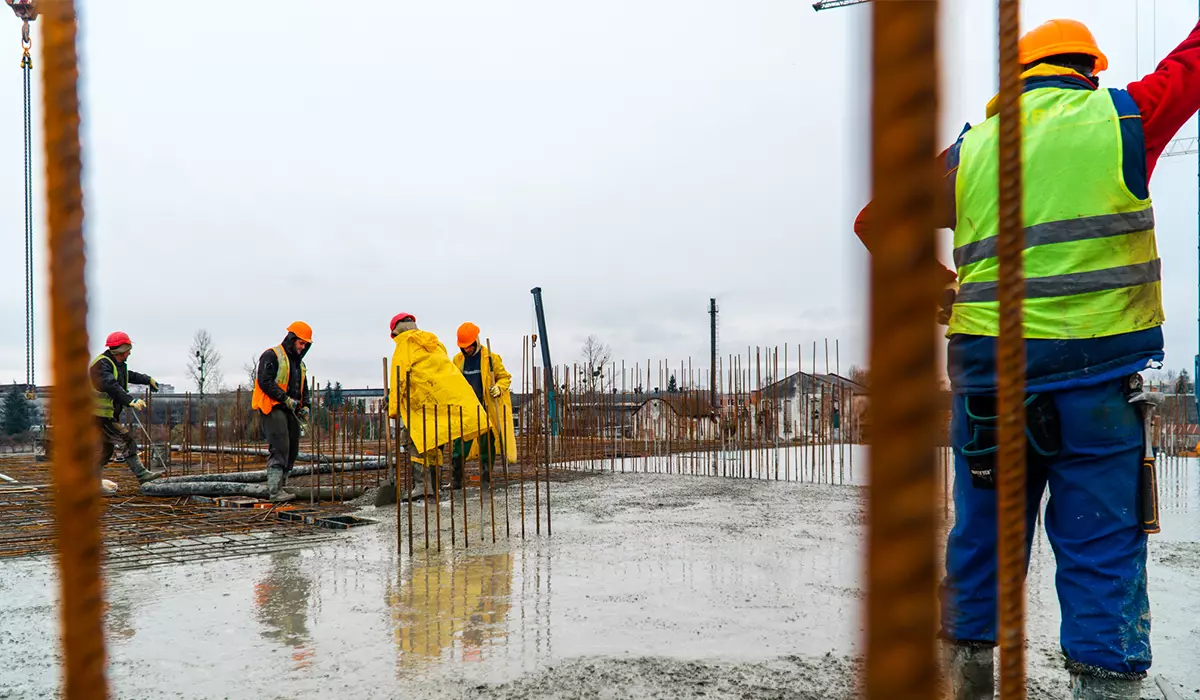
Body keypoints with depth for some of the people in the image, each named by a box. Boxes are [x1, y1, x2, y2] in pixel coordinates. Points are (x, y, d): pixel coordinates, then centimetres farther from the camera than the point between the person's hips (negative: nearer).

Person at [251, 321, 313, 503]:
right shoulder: (271, 356, -5)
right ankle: (275, 491, -18)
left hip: (290, 411, 9)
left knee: (292, 450, 6)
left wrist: (305, 406, 9)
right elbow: (265, 382, -15)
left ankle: (278, 488, 12)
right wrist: (286, 399, -18)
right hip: (272, 408, -9)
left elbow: (303, 388, 27)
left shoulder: (299, 363, 22)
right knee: (279, 448, -16)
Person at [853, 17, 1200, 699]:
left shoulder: (972, 147, 10)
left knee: (983, 533, 11)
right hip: (1097, 368, -2)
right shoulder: (1123, 117, 4)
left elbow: (875, 221, 12)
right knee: (1102, 543, 3)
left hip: (988, 366, 3)